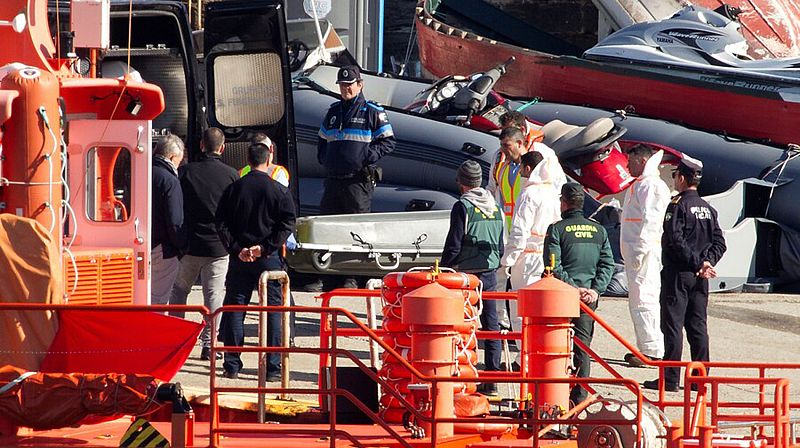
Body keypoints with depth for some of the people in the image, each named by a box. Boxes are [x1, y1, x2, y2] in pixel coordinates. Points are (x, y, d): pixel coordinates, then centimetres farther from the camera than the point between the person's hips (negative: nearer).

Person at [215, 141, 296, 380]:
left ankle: (232, 365, 7)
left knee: (235, 309, 8)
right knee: (273, 309, 4)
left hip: (239, 260, 2)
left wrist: (237, 249, -5)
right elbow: (287, 224, -10)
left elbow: (221, 223, -2)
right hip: (269, 260, -2)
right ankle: (273, 367, 0)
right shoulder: (279, 191, -4)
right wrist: (265, 247, -12)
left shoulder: (234, 189, 2)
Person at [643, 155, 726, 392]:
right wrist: (707, 262, -3)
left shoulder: (677, 206, -12)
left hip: (678, 273, -7)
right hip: (699, 277, 7)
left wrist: (698, 263, -16)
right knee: (698, 326, 10)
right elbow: (719, 242, 9)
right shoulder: (708, 209, 12)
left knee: (673, 325, -5)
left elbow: (675, 241, -21)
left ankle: (670, 378, -7)